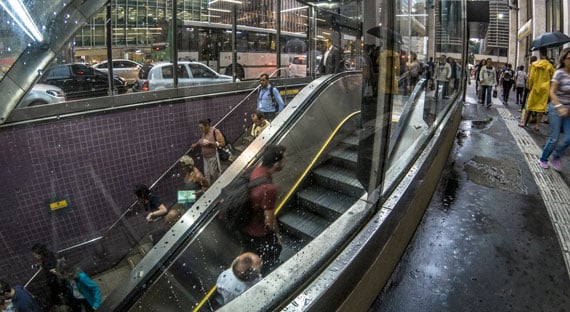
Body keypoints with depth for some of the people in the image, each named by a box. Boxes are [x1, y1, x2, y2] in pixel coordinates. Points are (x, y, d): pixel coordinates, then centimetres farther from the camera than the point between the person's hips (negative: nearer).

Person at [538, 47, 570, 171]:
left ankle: (556, 157, 21)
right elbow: (552, 92, -14)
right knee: (554, 138, -1)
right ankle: (543, 159, 20)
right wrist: (559, 107, -25)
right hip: (556, 109, -5)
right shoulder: (559, 73, -11)